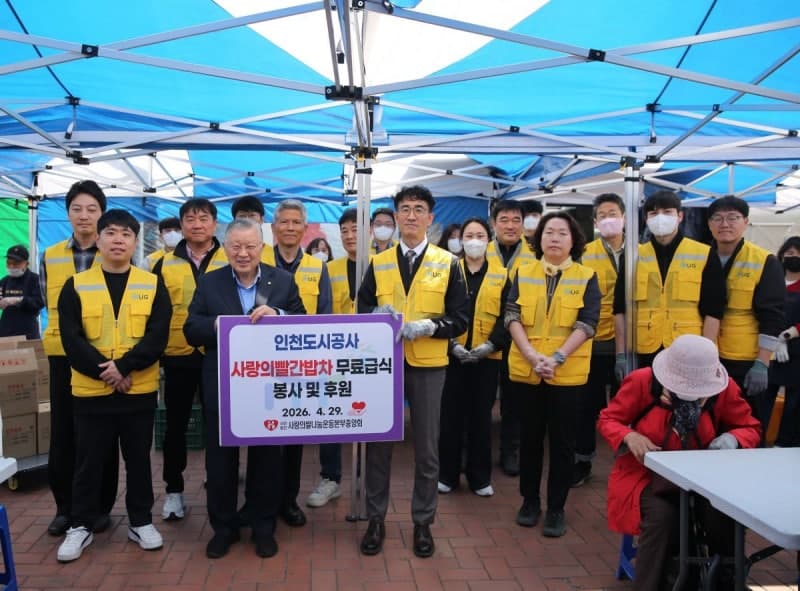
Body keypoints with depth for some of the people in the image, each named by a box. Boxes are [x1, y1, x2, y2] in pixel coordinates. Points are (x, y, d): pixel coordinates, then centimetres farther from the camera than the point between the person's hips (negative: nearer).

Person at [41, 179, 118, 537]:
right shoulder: (50, 257, 7)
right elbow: (51, 306, 12)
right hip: (64, 354, 3)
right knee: (62, 432, 6)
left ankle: (101, 507, 18)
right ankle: (65, 506, 21)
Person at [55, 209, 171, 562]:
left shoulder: (152, 285, 2)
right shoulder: (76, 285, 1)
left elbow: (158, 336, -7)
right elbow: (71, 340, -7)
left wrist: (123, 366, -19)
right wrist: (105, 372, -16)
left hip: (140, 390, 0)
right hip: (90, 391, 0)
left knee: (138, 458, 11)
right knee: (89, 461, 10)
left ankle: (141, 521, 26)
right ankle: (81, 526, 26)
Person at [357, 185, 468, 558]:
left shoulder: (448, 264, 2)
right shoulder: (378, 263, 7)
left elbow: (460, 320, -1)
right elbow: (362, 313, 8)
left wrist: (429, 326, -18)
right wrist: (377, 317, -14)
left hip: (428, 366, -1)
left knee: (427, 447, 6)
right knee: (378, 443, 7)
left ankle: (422, 523, 23)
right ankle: (376, 520, 23)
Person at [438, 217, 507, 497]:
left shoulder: (501, 275, 6)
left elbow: (507, 317, 1)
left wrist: (489, 345, -12)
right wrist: (451, 343, -13)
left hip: (487, 358, 1)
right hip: (452, 355, 0)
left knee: (481, 417, 8)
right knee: (450, 416, 5)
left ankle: (480, 477, 20)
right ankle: (447, 474, 18)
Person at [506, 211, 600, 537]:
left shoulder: (586, 277, 1)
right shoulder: (523, 274, 5)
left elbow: (587, 325, -8)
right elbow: (512, 317, -2)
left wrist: (556, 358, -19)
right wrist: (532, 356, -16)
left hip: (567, 373, -1)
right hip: (526, 370, 2)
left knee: (562, 440, 6)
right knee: (530, 436, 12)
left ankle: (556, 508, 19)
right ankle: (529, 501, 27)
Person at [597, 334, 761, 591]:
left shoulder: (724, 387, -8)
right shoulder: (642, 381, -14)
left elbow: (750, 428, 8)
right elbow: (607, 419, -2)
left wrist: (732, 439, -16)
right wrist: (630, 437, -25)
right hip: (648, 472, -2)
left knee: (726, 513, -26)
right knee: (662, 516, -31)